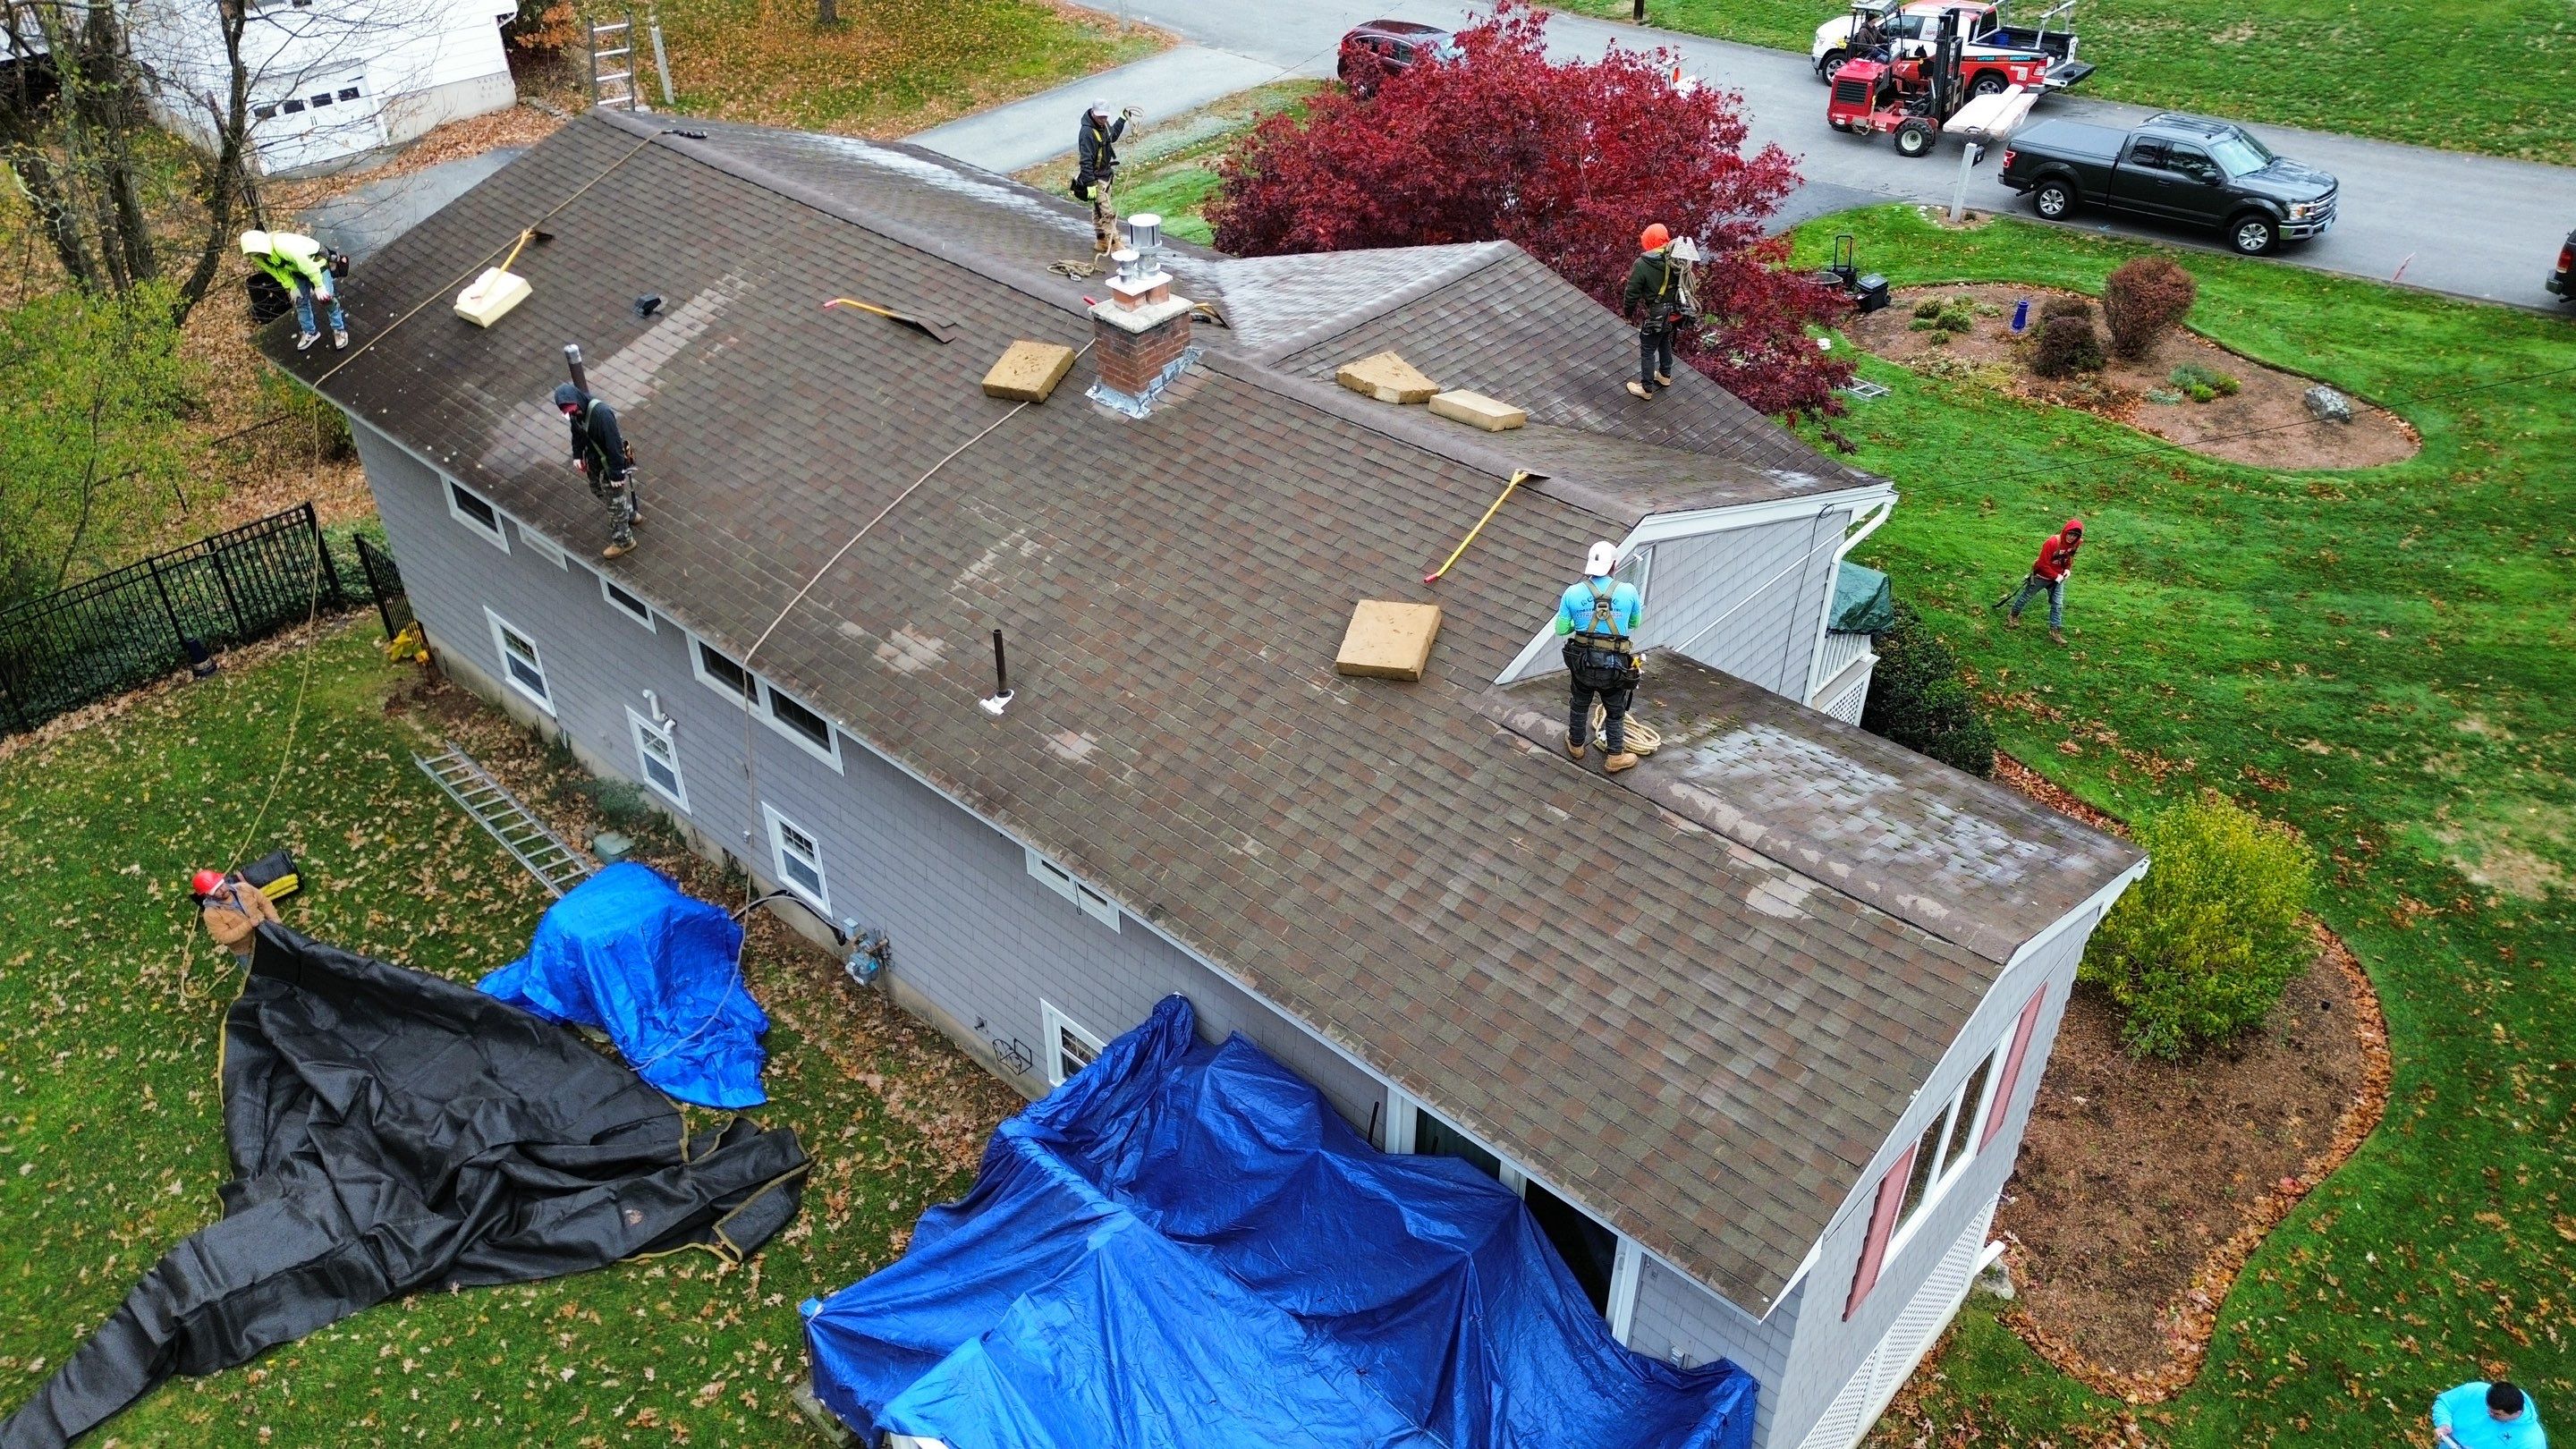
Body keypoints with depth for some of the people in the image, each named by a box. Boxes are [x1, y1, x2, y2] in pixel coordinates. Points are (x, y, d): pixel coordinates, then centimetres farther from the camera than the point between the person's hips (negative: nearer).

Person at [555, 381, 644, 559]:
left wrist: (616, 473, -25)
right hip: (593, 462, 9)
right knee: (598, 491, 29)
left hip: (609, 465, -9)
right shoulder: (576, 411, -11)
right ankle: (631, 515, 50)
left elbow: (614, 444, -31)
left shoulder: (601, 413, -37)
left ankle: (623, 540, 28)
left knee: (615, 501, 8)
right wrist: (577, 455, 4)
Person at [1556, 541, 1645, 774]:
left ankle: (1576, 745, 45)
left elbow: (1561, 629, 0)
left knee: (1579, 704, 26)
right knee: (1615, 711, 19)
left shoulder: (1573, 593, -10)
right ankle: (1615, 758, 30)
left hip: (1582, 661, 2)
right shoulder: (1628, 591, -12)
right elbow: (1635, 623, 7)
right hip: (1615, 666, -2)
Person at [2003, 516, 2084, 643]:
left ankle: (2055, 630, 12)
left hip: (2058, 577, 5)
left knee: (2058, 604, 3)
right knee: (2027, 596, 16)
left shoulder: (2075, 543, -12)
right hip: (2042, 576, -5)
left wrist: (2067, 569, -6)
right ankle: (2013, 616, 37)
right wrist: (2056, 577, -22)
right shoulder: (2053, 542, -33)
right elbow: (2043, 564, -28)